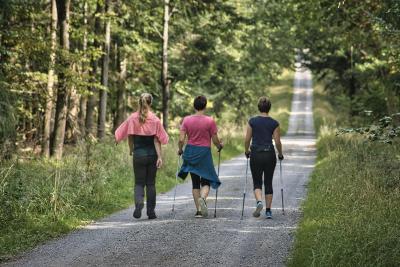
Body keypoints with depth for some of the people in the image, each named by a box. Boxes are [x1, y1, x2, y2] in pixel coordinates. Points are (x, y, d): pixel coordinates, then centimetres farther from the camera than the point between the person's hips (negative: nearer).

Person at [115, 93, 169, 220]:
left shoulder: (133, 118, -4)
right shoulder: (155, 120, -6)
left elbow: (130, 136, 1)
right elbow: (157, 140, -8)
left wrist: (131, 150, 18)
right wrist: (159, 157, -8)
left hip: (138, 154, 0)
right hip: (152, 155, 0)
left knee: (139, 183, 6)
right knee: (151, 183, 11)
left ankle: (139, 201, -23)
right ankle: (151, 211, 13)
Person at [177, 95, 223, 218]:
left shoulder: (186, 120, -2)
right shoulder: (210, 121, -8)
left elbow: (181, 140, -5)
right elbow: (215, 140, -4)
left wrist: (180, 150, 14)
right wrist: (220, 146, 17)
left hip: (191, 152, 3)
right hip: (204, 153, -3)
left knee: (195, 182, 12)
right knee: (206, 181, 7)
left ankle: (198, 210, 12)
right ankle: (203, 198, -25)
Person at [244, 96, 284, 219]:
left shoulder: (252, 121, -3)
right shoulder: (274, 123, -3)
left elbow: (247, 139, -1)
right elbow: (277, 142, -2)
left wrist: (246, 151, 17)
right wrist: (280, 154, 15)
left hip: (255, 154, 0)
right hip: (269, 154, 0)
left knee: (257, 182, 9)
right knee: (268, 183, 12)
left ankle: (259, 201, -19)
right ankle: (268, 210, 10)